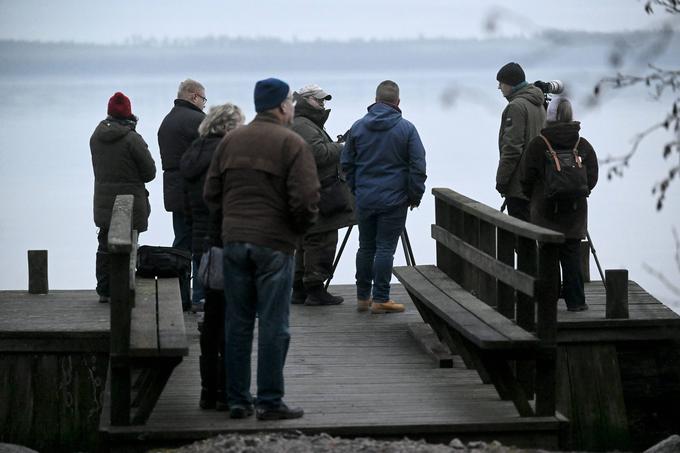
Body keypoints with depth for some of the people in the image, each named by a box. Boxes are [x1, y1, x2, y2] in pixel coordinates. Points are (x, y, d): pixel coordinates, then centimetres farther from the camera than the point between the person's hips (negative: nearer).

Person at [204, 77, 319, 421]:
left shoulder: (230, 141, 9)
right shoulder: (292, 144, -8)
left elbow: (211, 193, 10)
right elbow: (305, 199, -15)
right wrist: (301, 226, 4)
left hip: (233, 241, 5)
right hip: (274, 244, -5)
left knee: (237, 323, 10)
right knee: (273, 325, 0)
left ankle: (237, 400, 13)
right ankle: (269, 402, 2)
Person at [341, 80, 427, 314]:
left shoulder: (358, 127, 3)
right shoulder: (406, 129, -7)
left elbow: (346, 163, 9)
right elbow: (418, 167, -7)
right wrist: (415, 195, 4)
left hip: (364, 199, 4)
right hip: (394, 199, -4)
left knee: (365, 248, 13)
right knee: (385, 248, -2)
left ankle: (363, 297, 20)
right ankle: (380, 299, -1)